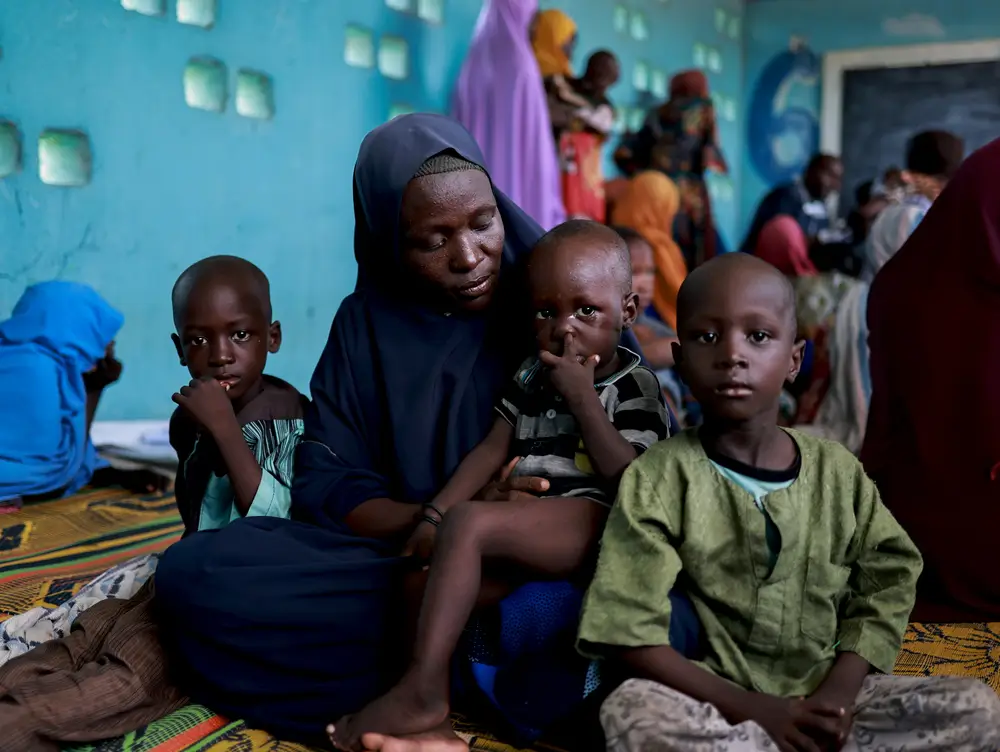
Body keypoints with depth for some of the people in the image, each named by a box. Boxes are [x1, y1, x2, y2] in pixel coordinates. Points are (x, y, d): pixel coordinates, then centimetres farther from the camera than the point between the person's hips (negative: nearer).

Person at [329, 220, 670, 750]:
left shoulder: (634, 387, 0)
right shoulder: (532, 375, 19)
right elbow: (491, 451, 16)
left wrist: (582, 395, -12)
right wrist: (435, 513, 3)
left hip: (590, 520, -8)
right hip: (526, 519, 8)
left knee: (468, 525, -29)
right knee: (427, 566, -12)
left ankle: (422, 692, -27)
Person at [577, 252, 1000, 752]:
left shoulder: (838, 472, 4)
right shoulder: (658, 478, -8)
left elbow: (885, 590, 5)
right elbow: (627, 632, -13)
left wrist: (837, 695, -12)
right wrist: (750, 708, -18)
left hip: (823, 698, 4)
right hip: (716, 701, -3)